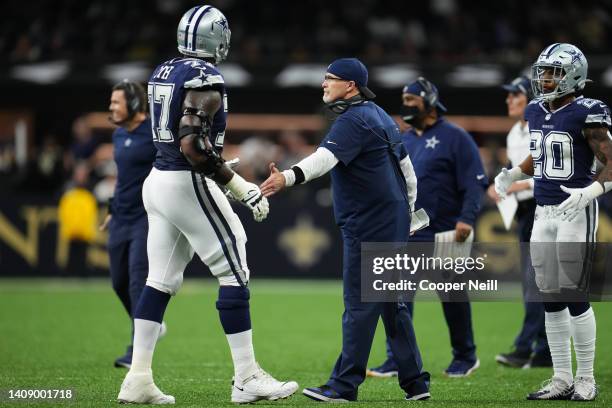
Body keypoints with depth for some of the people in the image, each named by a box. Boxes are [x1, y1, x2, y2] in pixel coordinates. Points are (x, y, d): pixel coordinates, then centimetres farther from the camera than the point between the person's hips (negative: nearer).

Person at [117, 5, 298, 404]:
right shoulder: (206, 80, -15)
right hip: (189, 184, -9)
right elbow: (193, 146, -25)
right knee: (235, 275, -1)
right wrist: (239, 185, -21)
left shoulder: (163, 73, 12)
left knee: (161, 280, 11)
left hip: (158, 180, 9)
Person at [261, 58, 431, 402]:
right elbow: (407, 170, 21)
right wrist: (406, 214, 28)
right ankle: (415, 382, 16)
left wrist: (287, 178, -47)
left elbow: (325, 157, -32)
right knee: (391, 304, 14)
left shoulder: (353, 120, -14)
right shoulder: (380, 116, 16)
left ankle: (345, 384, -5)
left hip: (369, 226, -10)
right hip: (393, 224, 10)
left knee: (360, 306, -7)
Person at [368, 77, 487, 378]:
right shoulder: (404, 141, 15)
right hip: (409, 234, 6)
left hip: (446, 233, -6)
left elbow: (475, 181, -11)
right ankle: (397, 359, 0)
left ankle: (465, 357, 19)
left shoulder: (454, 137, -6)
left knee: (452, 296, 4)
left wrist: (466, 218, -22)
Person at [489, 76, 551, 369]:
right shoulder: (514, 135, 15)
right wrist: (499, 187, 4)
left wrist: (520, 185, -21)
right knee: (533, 282, 8)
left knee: (537, 281, -12)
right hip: (525, 211, 9)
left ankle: (524, 349, -15)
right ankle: (545, 351, 13)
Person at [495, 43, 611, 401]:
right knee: (551, 298, 7)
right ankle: (562, 379, 14)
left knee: (572, 294, -6)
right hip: (545, 212, 7)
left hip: (576, 211, -7)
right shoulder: (537, 113, 9)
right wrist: (513, 174, 10)